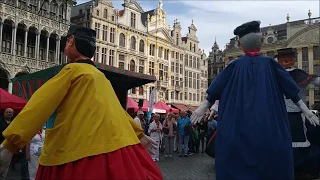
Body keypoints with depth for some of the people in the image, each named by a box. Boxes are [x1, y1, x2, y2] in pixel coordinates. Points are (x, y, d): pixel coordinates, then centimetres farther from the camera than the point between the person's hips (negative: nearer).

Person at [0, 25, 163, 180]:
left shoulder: (73, 70, -5)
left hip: (85, 154, -8)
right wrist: (139, 134, 35)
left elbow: (41, 104, -13)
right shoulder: (101, 77, 19)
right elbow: (116, 110, 26)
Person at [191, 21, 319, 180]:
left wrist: (204, 106, 6)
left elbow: (216, 88, 2)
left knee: (238, 166, 6)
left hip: (239, 128, 0)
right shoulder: (270, 63, 2)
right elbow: (291, 89, 3)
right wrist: (305, 110, 7)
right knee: (272, 165, 10)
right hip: (269, 126, 1)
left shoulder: (235, 65, 2)